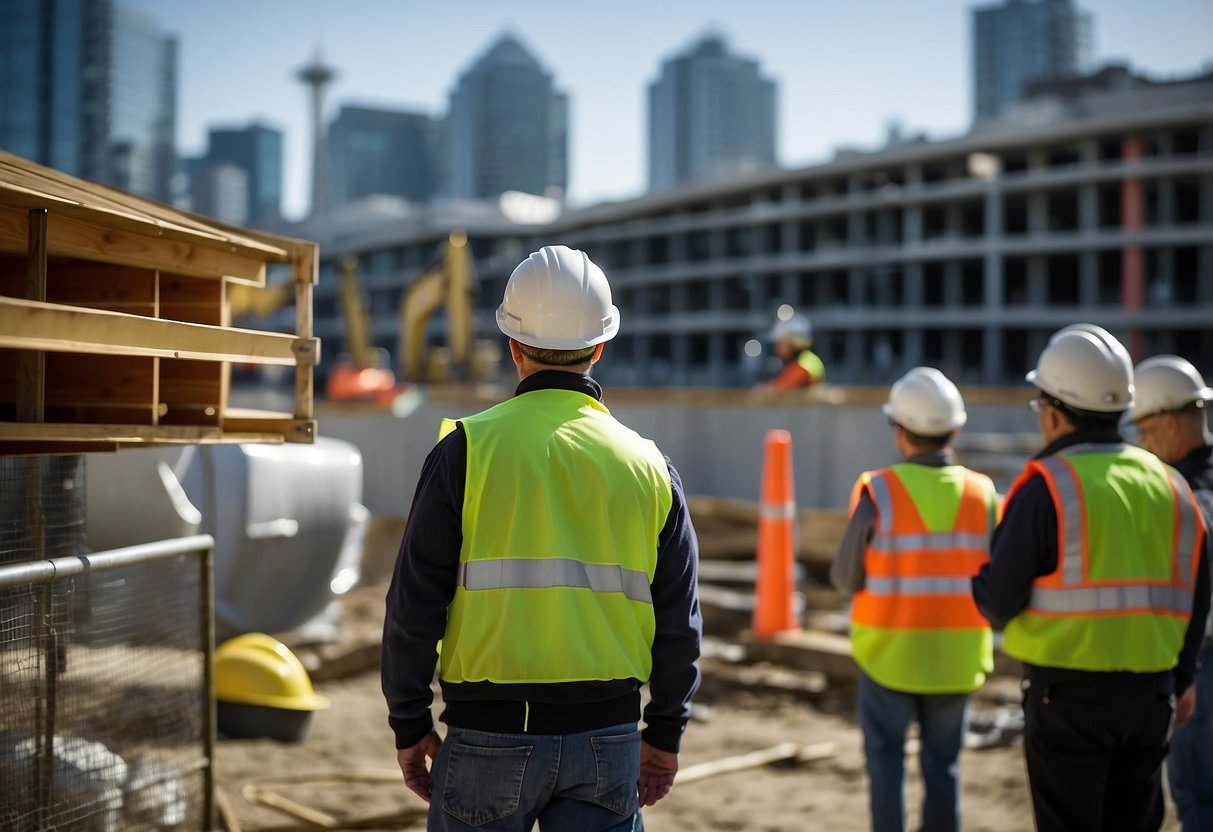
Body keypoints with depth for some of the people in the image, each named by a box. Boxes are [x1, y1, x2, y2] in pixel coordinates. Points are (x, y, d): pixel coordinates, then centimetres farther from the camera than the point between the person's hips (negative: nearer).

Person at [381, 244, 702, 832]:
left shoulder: (468, 449, -5)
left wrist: (409, 724, 5)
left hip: (490, 737, -2)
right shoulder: (648, 465, 3)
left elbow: (415, 605, -5)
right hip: (607, 740, 2)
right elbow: (678, 622, 6)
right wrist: (665, 734, 17)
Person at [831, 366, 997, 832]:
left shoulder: (878, 492, -13)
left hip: (890, 652, -2)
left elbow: (845, 578, -8)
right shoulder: (982, 494, -4)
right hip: (955, 655, 3)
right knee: (942, 764, 13)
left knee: (886, 757, 10)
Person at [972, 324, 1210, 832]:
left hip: (1068, 695, -6)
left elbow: (997, 602, -14)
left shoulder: (1046, 487, -13)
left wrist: (981, 583, 8)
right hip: (1151, 693, 6)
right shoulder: (1170, 484, 7)